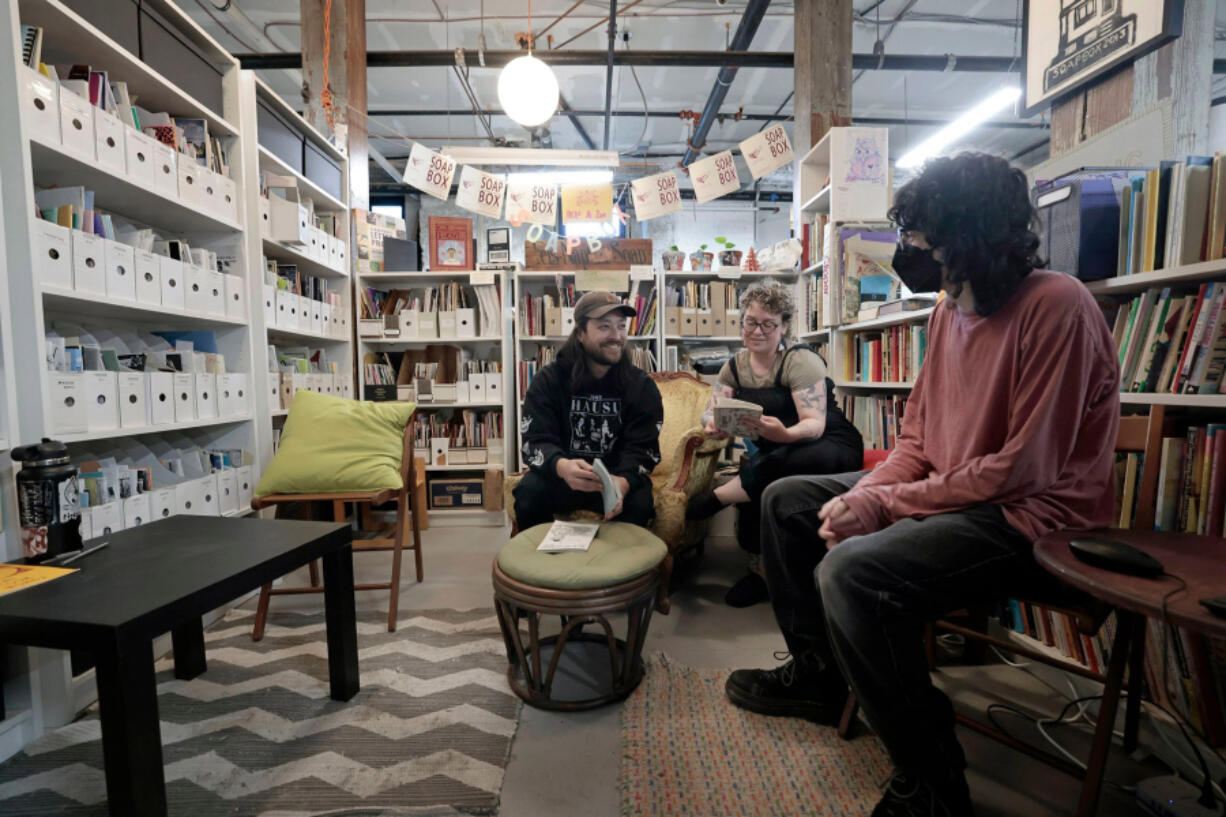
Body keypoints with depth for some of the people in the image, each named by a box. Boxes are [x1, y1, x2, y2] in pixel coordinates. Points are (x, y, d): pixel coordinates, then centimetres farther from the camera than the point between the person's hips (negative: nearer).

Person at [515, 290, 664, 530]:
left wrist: (623, 482, -35)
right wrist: (561, 466, -39)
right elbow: (535, 442, -14)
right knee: (528, 492, -27)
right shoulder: (548, 380, -5)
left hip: (618, 477, 0)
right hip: (558, 475, 0)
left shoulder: (642, 386, -3)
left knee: (639, 501, -29)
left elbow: (642, 447, -11)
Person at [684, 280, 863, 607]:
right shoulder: (734, 366, 6)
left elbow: (815, 424, -21)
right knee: (756, 482, -29)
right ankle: (763, 567, -6)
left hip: (830, 447, -4)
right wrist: (714, 426, -25)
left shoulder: (801, 360, -12)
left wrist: (785, 434, -44)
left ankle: (710, 501, -18)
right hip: (776, 453, 5)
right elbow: (711, 412, 1)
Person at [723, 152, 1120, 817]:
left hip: (1033, 517, -9)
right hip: (947, 492, 9)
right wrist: (860, 497, -8)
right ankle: (816, 672, 23)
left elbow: (1023, 470, -23)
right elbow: (916, 436, 8)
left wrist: (882, 504, -21)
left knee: (851, 572, -33)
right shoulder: (949, 308, 7)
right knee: (786, 501, 7)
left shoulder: (1056, 306, -18)